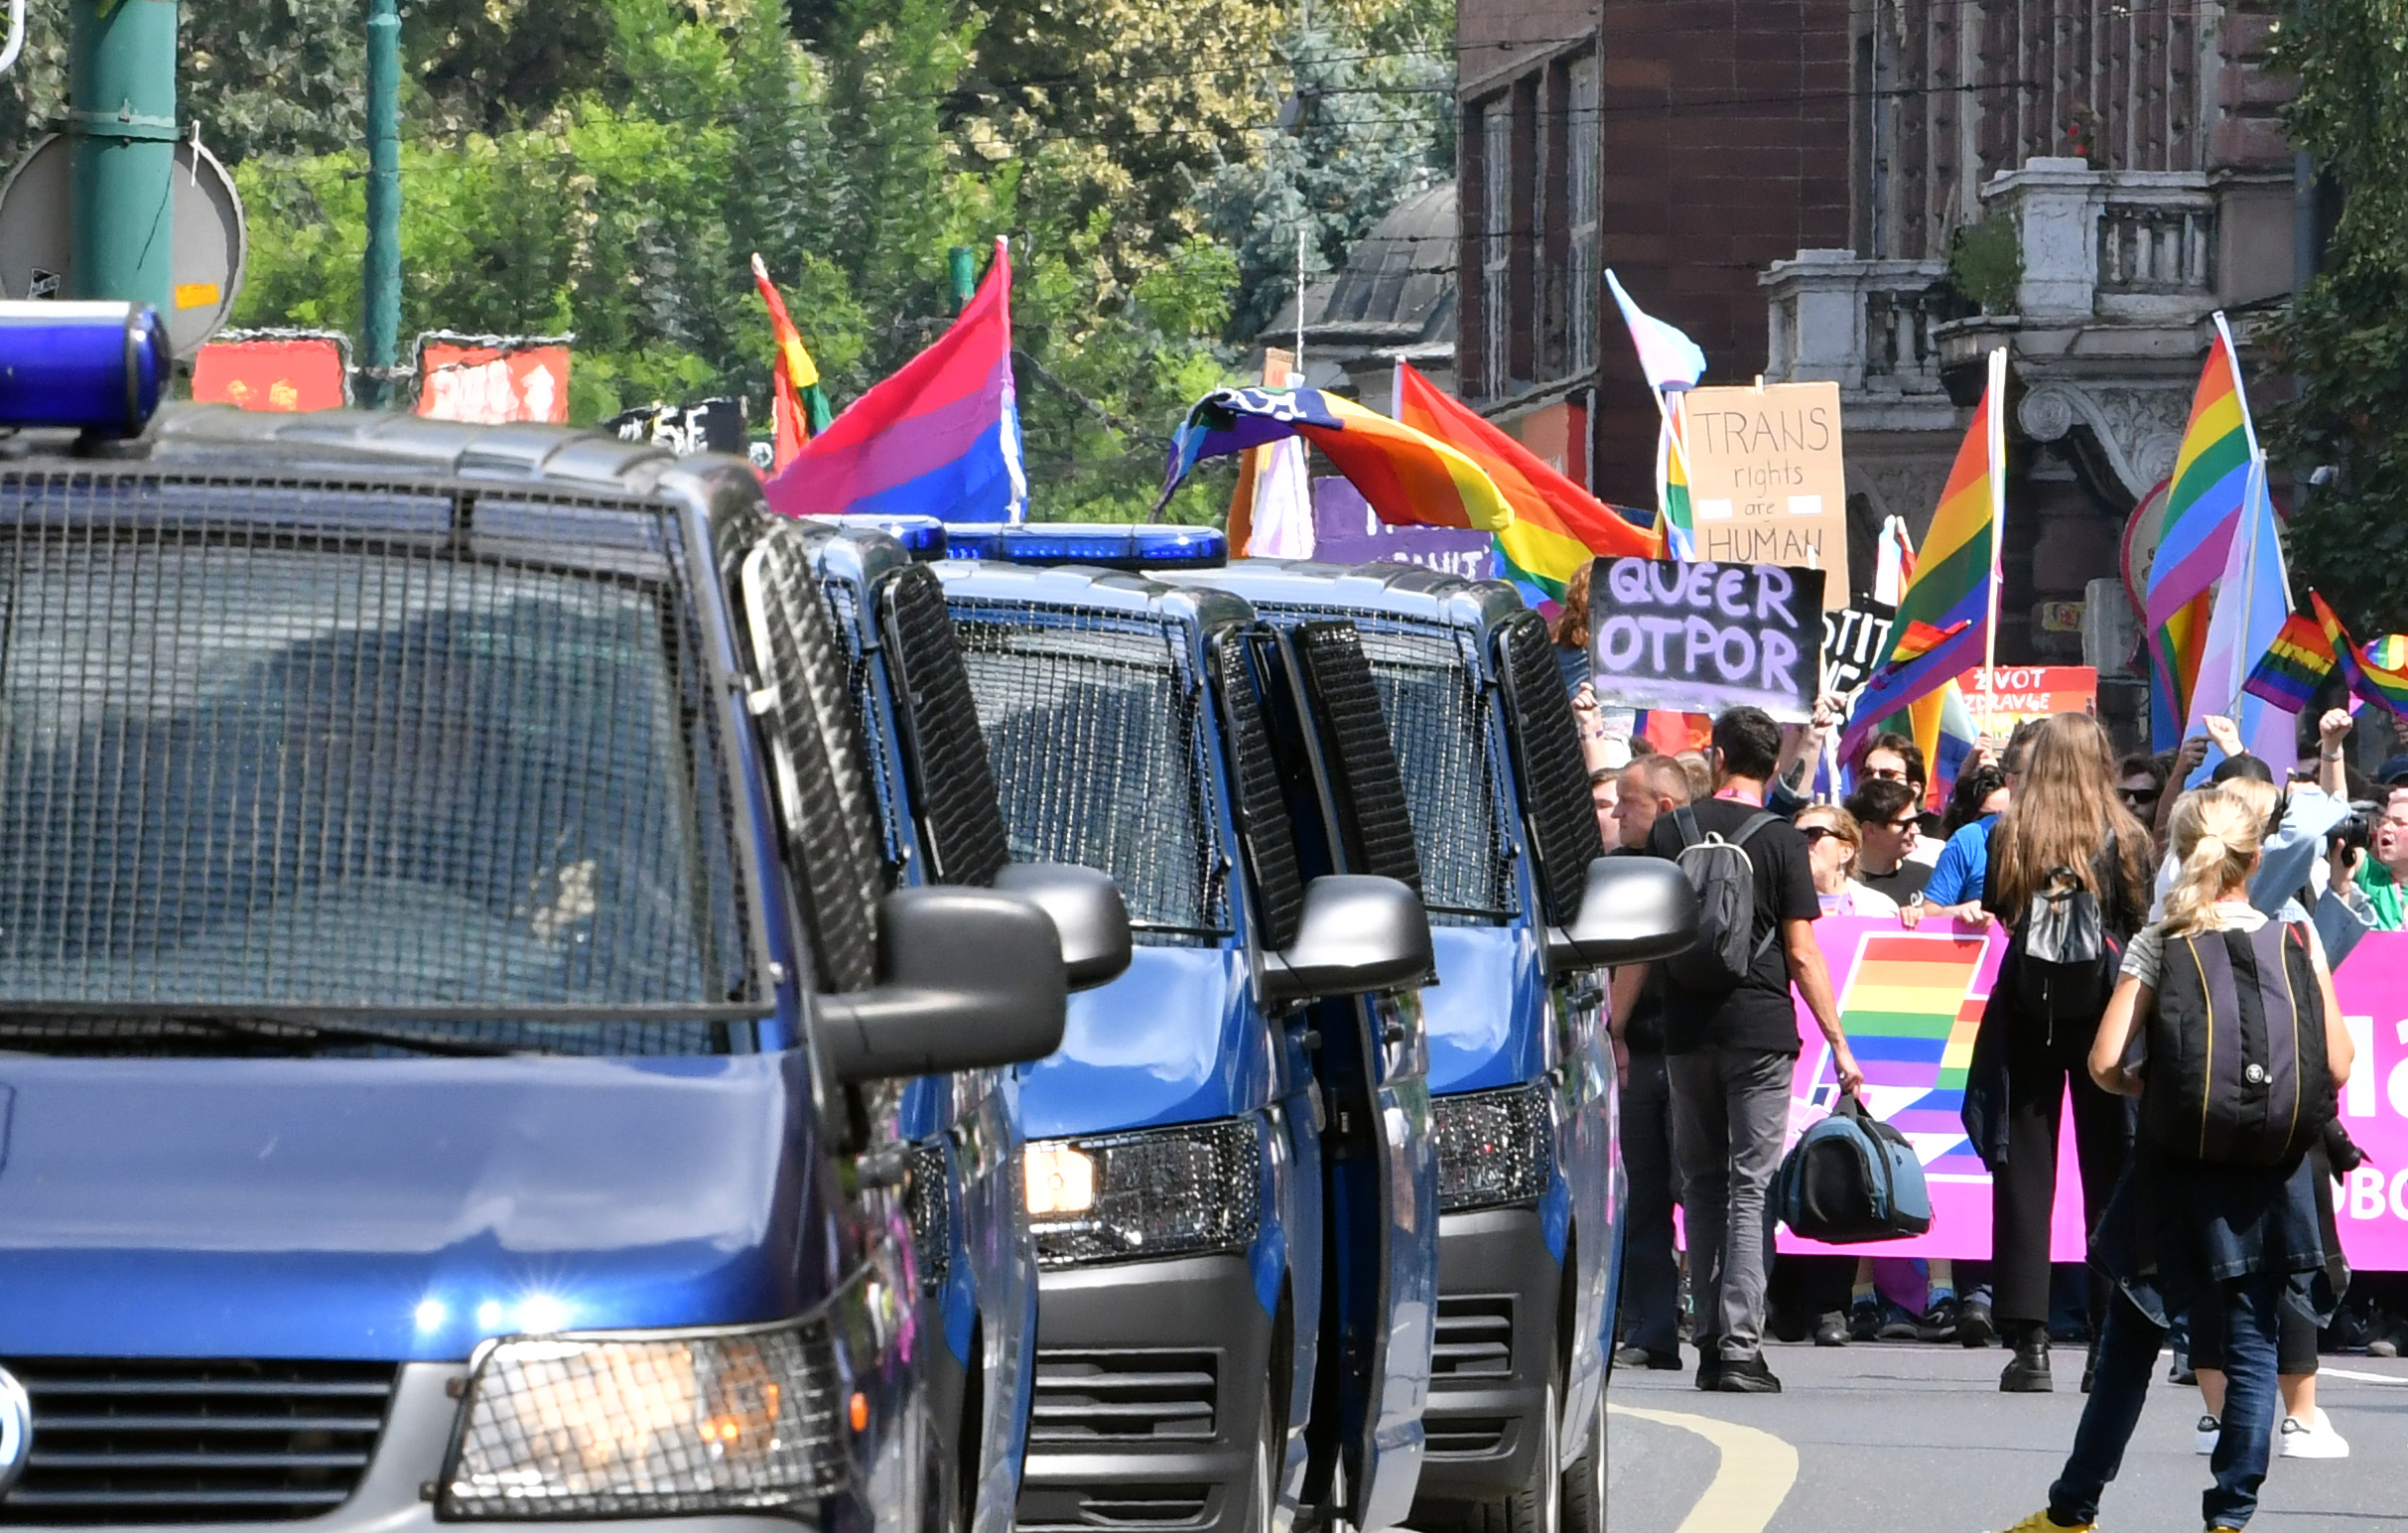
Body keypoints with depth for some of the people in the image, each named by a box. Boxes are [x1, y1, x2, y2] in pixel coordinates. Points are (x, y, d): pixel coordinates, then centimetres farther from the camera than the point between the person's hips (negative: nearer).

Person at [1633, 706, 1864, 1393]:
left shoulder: (1669, 832, 5)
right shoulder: (1780, 841, -4)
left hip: (1686, 1029, 3)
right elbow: (1802, 953, -6)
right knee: (1751, 1188, -2)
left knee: (1702, 1183, 13)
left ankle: (1709, 1342, 13)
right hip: (1759, 1029, -3)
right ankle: (1740, 1349, -9)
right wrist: (1838, 1042, -1)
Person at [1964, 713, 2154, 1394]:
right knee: (2108, 1170, 7)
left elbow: (1994, 909, 8)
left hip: (2028, 1011, 0)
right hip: (2106, 1007, 0)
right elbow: (2142, 927, -2)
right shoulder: (2125, 837, -6)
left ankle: (2028, 1342, -2)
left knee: (2025, 1170, 4)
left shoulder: (2012, 833, -4)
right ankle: (2108, 1345, 5)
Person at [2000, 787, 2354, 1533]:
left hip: (2180, 1166, 0)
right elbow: (2335, 1066, -1)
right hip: (2271, 1166, 0)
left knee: (2131, 1339, 10)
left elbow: (2106, 1064, -9)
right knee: (2252, 1343, 5)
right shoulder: (2289, 946, -1)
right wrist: (2318, 965, 11)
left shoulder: (2158, 946, -3)